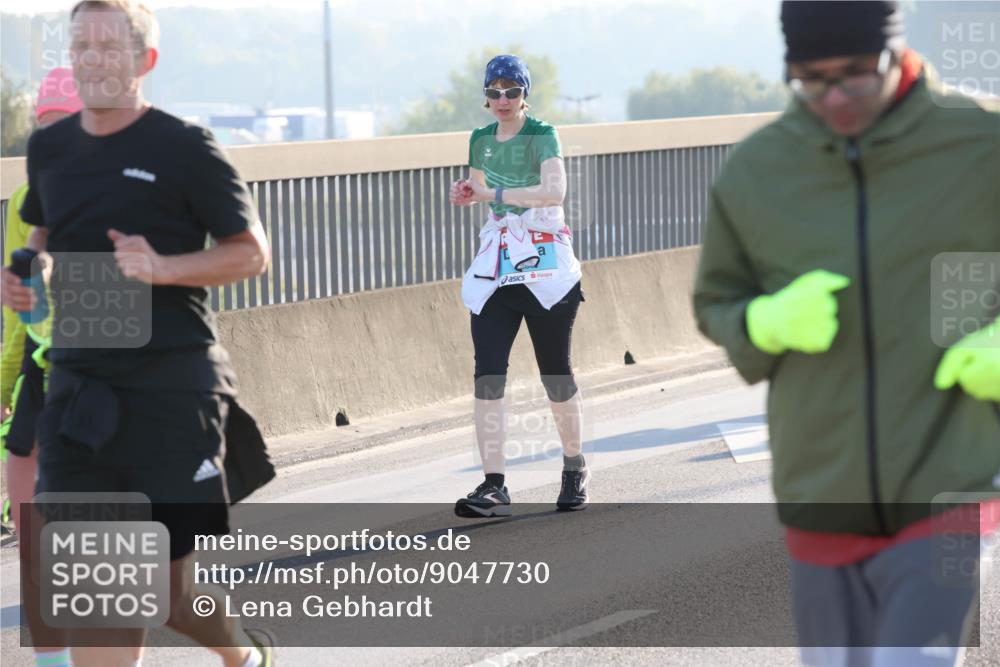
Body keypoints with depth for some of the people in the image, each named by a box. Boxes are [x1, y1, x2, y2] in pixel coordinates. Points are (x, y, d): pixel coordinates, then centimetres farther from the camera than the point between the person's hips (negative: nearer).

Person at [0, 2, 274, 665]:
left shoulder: (185, 148, -6)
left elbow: (251, 253, -4)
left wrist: (162, 268, -19)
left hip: (172, 387, -5)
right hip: (78, 387, 5)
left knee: (173, 590, 1)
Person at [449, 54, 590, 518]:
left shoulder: (542, 136, -7)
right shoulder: (480, 140, 11)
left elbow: (555, 190, -22)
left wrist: (494, 193, -25)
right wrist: (465, 194, 4)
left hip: (545, 266, -5)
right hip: (495, 267, 5)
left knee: (555, 373, 4)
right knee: (487, 374, -9)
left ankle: (575, 467, 26)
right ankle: (494, 487, -13)